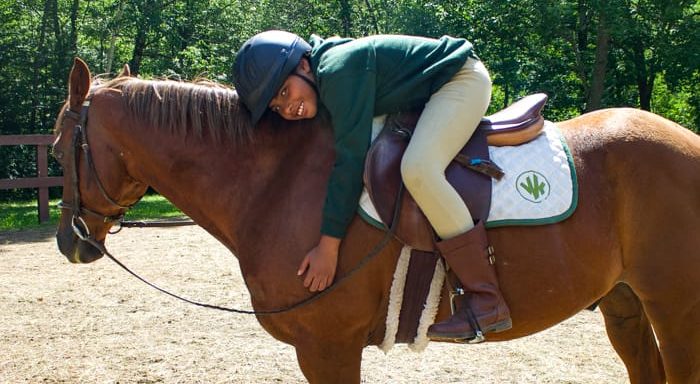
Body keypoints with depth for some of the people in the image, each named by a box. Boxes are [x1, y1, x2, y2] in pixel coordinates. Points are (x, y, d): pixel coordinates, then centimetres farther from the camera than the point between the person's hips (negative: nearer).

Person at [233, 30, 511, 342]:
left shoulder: (338, 70, -26)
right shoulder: (322, 91, 3)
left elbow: (350, 159, -29)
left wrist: (328, 245, -28)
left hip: (462, 79, -11)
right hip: (431, 95, 11)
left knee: (418, 169, -31)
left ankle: (488, 302, -28)